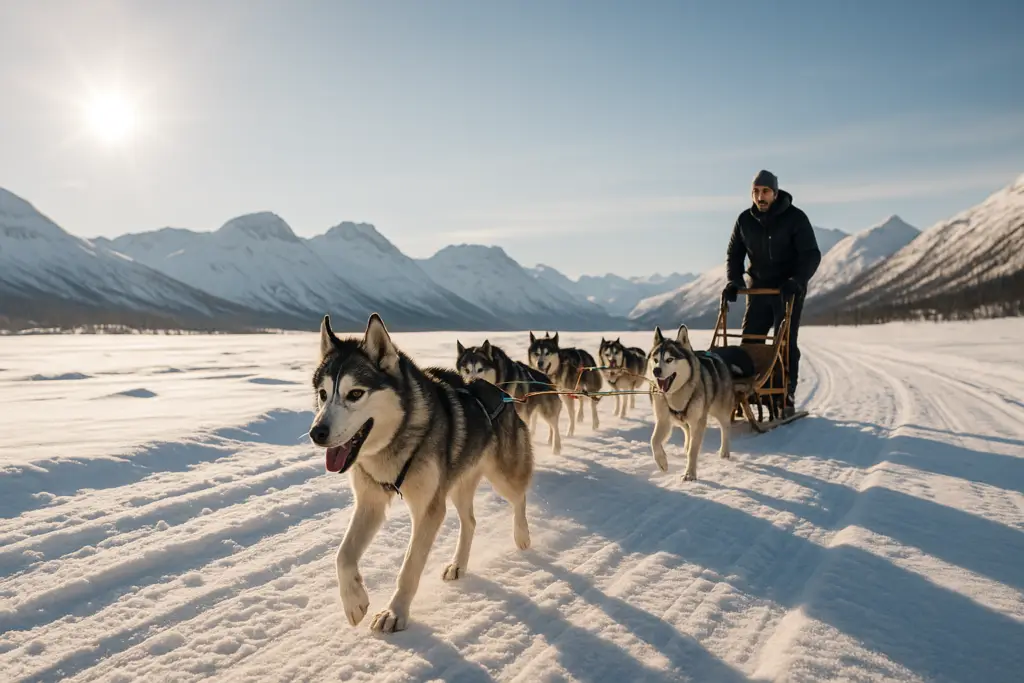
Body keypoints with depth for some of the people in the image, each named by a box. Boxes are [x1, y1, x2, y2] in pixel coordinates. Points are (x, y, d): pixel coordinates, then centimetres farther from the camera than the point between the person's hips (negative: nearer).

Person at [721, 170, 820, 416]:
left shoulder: (795, 218, -9)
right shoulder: (745, 220, 2)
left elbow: (811, 255, -12)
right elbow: (734, 254, 9)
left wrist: (797, 281, -28)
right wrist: (733, 281, -8)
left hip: (788, 291, -3)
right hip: (758, 289, 4)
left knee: (786, 344, -5)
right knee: (749, 342, -1)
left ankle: (786, 398, 0)